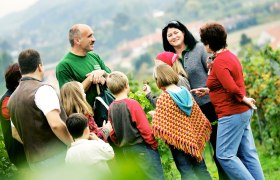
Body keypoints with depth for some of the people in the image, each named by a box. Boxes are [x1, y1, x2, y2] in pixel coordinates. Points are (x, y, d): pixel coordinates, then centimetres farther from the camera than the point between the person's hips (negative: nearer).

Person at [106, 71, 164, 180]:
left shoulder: (111, 108, 1)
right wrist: (154, 144, -4)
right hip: (142, 148, -7)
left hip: (125, 151, 7)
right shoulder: (132, 104, -16)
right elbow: (145, 129, -16)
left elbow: (112, 133, 7)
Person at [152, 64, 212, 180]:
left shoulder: (163, 97, -13)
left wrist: (153, 115, 2)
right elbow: (199, 117, 7)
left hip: (177, 139, -5)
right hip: (192, 137, 5)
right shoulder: (185, 92, 4)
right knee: (201, 169, 10)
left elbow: (159, 125, -17)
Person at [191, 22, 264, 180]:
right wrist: (208, 91, 17)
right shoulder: (230, 55, 12)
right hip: (243, 112, 10)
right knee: (248, 154, 10)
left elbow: (232, 88, -27)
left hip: (232, 115, -10)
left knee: (225, 155, -6)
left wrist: (244, 100, -10)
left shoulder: (219, 62, -18)